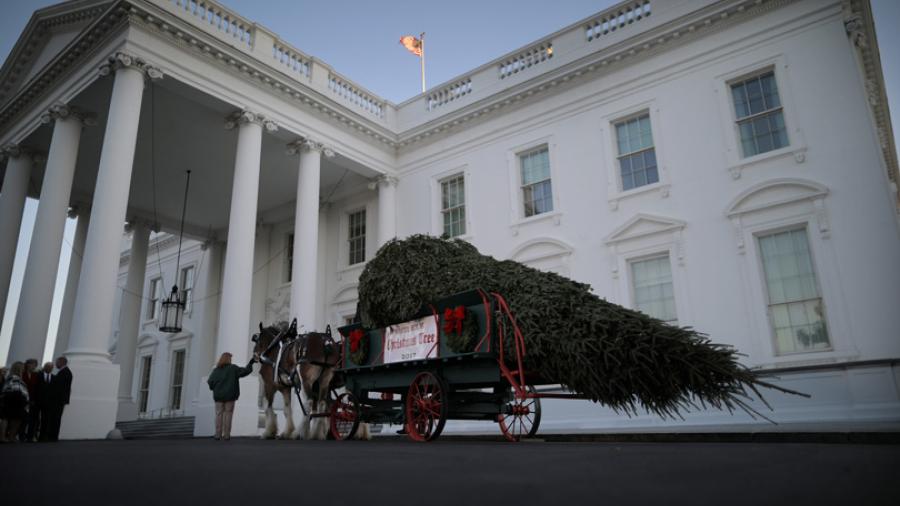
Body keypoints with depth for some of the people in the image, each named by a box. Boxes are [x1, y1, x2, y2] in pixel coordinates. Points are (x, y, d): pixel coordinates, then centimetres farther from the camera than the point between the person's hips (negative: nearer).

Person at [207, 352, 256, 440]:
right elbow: (245, 371, -7)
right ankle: (226, 435, 0)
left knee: (219, 414, 7)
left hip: (218, 396, 3)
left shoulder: (216, 370, 4)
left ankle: (218, 434, 4)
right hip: (229, 396, -3)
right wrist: (251, 363, 3)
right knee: (228, 414, 2)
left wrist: (214, 388, 17)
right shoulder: (233, 368, -5)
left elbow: (210, 382, 0)